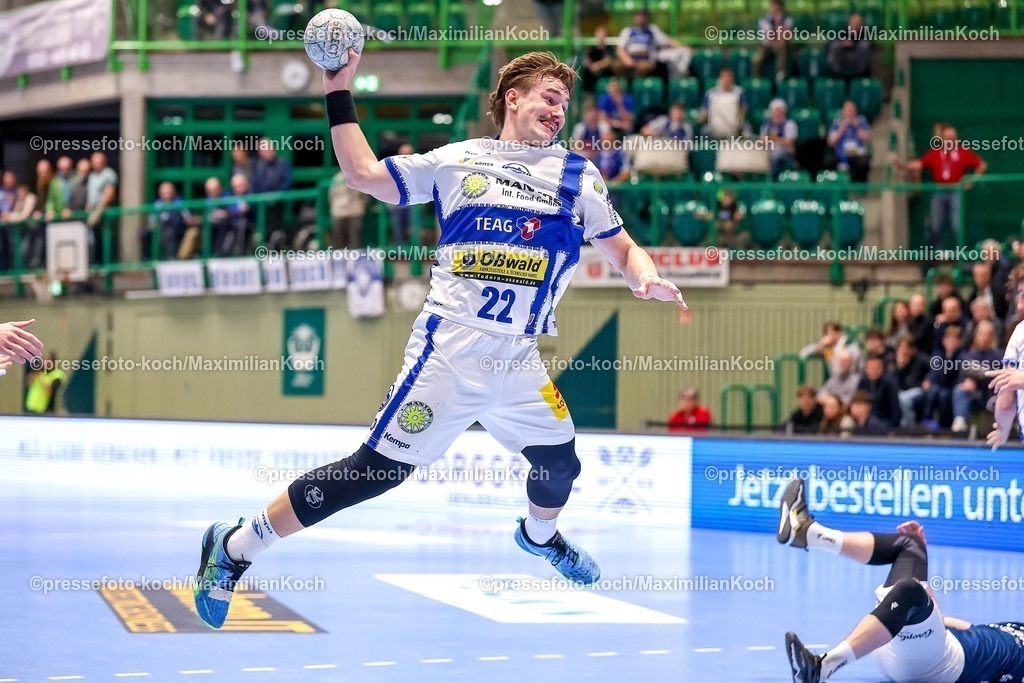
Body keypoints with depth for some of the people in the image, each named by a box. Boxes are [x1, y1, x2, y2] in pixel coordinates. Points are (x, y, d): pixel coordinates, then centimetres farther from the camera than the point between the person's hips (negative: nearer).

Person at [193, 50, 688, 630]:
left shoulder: (576, 174, 10)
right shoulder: (458, 160, 6)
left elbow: (623, 249, 11)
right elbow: (365, 174, 10)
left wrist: (648, 278, -11)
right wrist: (339, 93, 6)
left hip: (521, 363, 4)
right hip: (449, 354, -4)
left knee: (560, 463, 11)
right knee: (378, 470, -9)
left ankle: (540, 536, 49)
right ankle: (235, 547, 1)